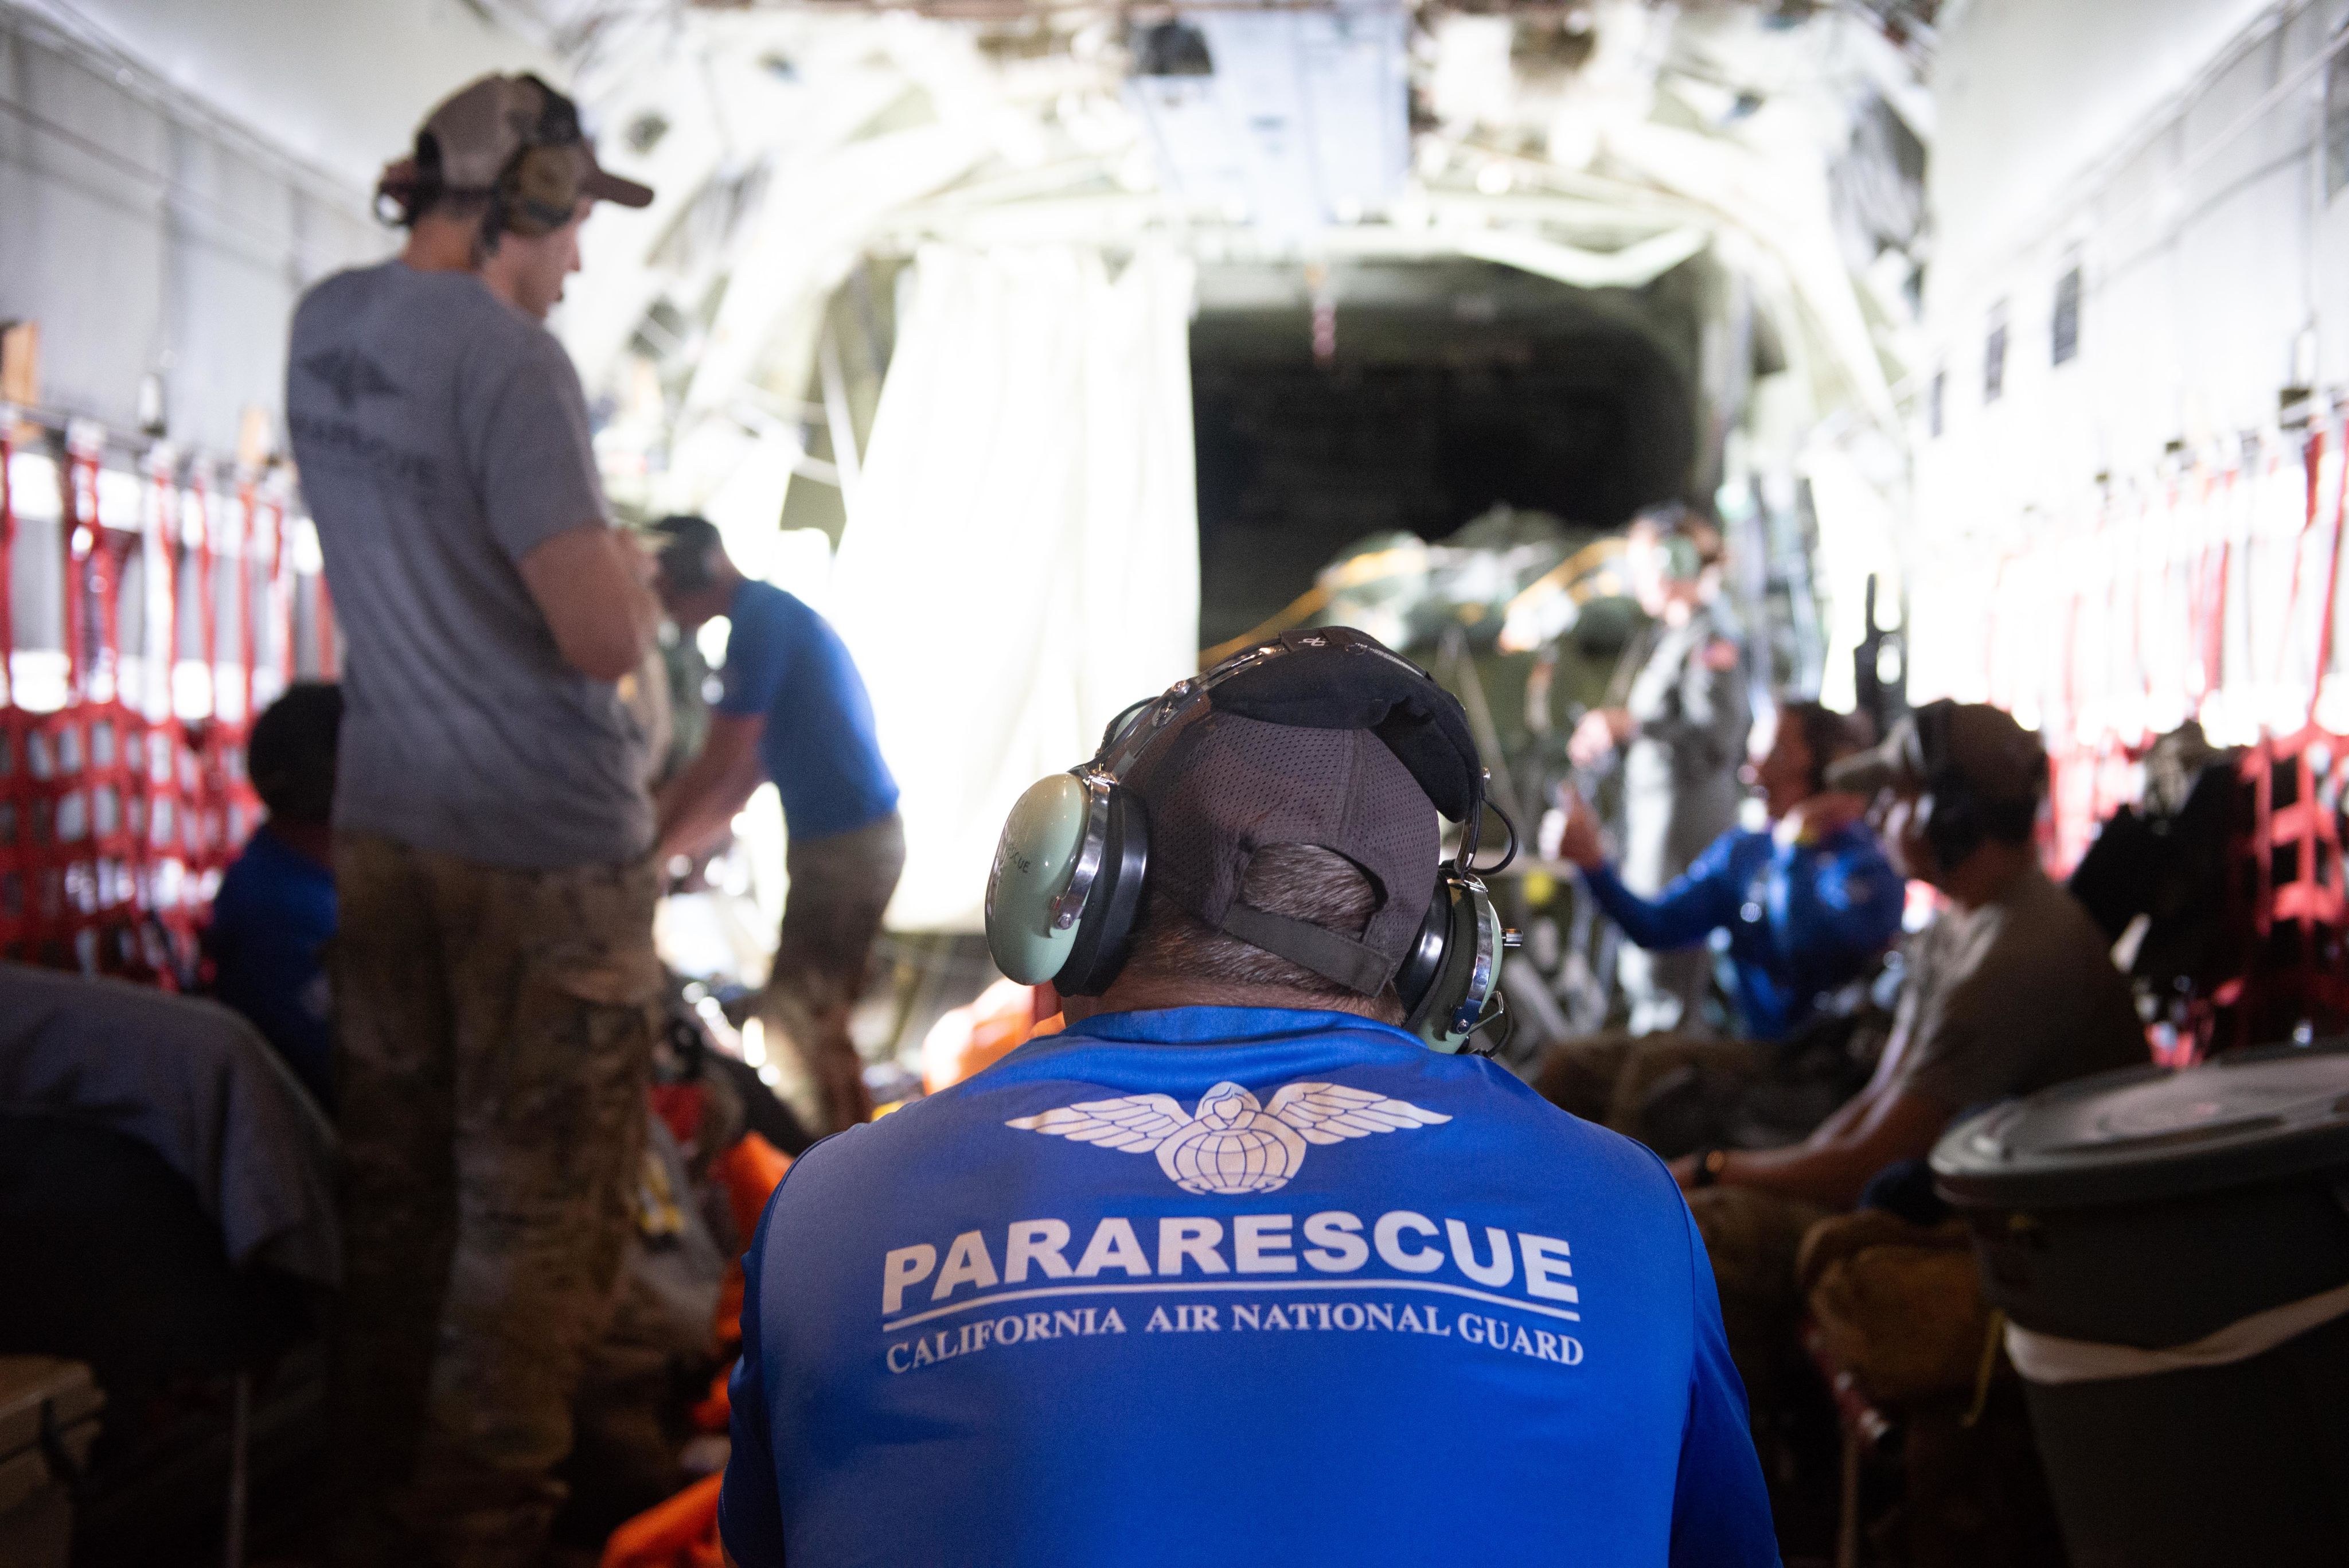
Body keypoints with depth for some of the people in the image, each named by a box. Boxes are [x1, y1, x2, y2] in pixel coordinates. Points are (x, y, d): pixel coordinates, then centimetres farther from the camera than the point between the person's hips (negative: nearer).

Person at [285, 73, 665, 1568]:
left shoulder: (326, 323, 8)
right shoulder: (508, 356, -17)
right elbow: (604, 639, -21)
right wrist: (633, 577, -1)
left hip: (383, 828, 8)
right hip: (547, 847, -8)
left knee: (390, 1193, 15)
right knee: (539, 1215, 1)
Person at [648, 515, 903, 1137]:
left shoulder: (761, 620, -15)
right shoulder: (775, 613, 17)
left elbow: (719, 767, -16)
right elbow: (745, 776, 19)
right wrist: (663, 849, 16)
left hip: (844, 845, -10)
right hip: (860, 835, 10)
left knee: (793, 1017, -5)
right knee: (819, 1018, 16)